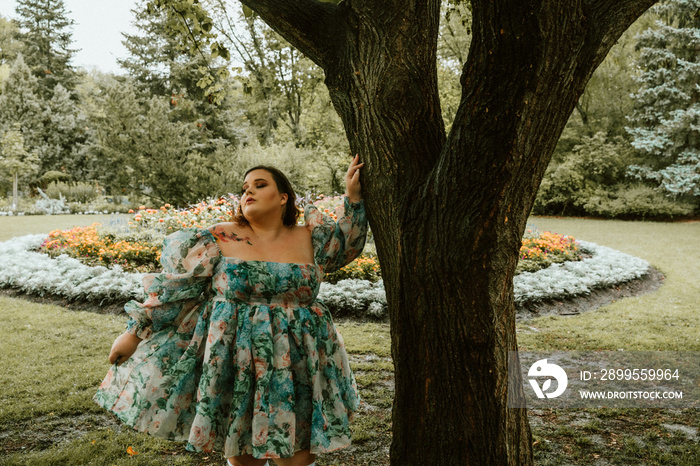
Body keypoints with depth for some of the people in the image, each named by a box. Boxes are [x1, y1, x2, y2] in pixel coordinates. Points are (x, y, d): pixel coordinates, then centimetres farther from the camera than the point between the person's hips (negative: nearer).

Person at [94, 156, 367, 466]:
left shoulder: (309, 239, 5)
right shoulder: (221, 239, -1)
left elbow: (348, 243, 20)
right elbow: (174, 288, 1)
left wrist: (352, 195, 9)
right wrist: (135, 332, 0)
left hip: (295, 366, 2)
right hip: (232, 362, -1)